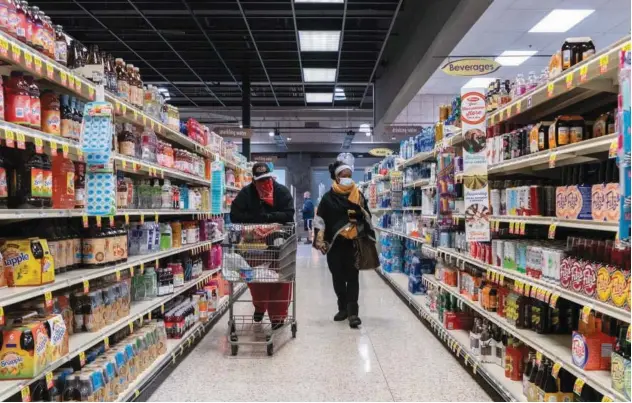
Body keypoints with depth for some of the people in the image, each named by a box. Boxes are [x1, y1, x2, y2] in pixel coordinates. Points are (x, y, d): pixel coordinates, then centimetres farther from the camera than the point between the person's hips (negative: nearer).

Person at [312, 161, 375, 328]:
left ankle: (353, 312, 0)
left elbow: (367, 217, 13)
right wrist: (320, 240, -9)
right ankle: (343, 308, 25)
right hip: (334, 244, 1)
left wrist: (368, 237, 9)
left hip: (353, 243, 0)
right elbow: (320, 219, -1)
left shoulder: (358, 195, 4)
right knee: (338, 277, 11)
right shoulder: (328, 197, 0)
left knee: (352, 278, -1)